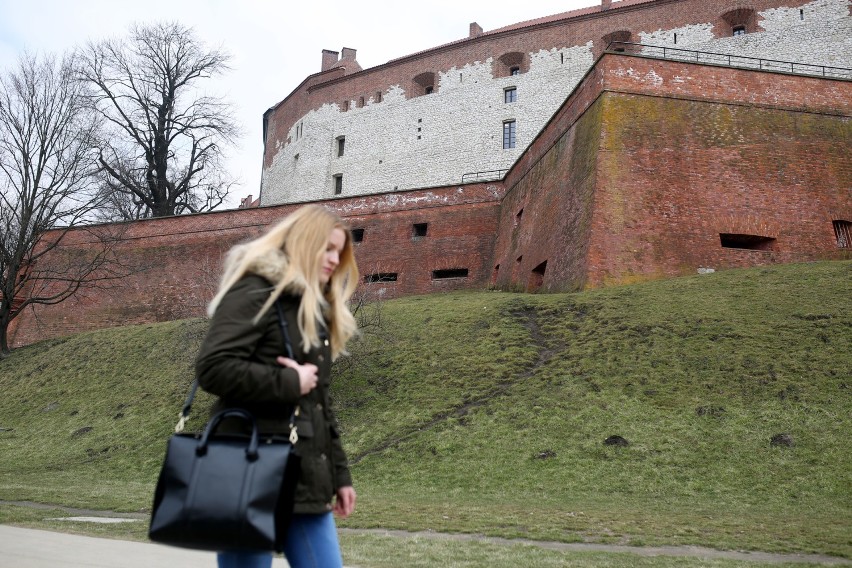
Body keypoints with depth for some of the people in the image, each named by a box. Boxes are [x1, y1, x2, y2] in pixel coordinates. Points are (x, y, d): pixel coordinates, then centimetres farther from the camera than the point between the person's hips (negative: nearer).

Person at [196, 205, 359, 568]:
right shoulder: (254, 292, -7)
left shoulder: (314, 310, 19)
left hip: (305, 480, 8)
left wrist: (338, 473, 18)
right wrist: (289, 383, -14)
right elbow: (214, 369, -21)